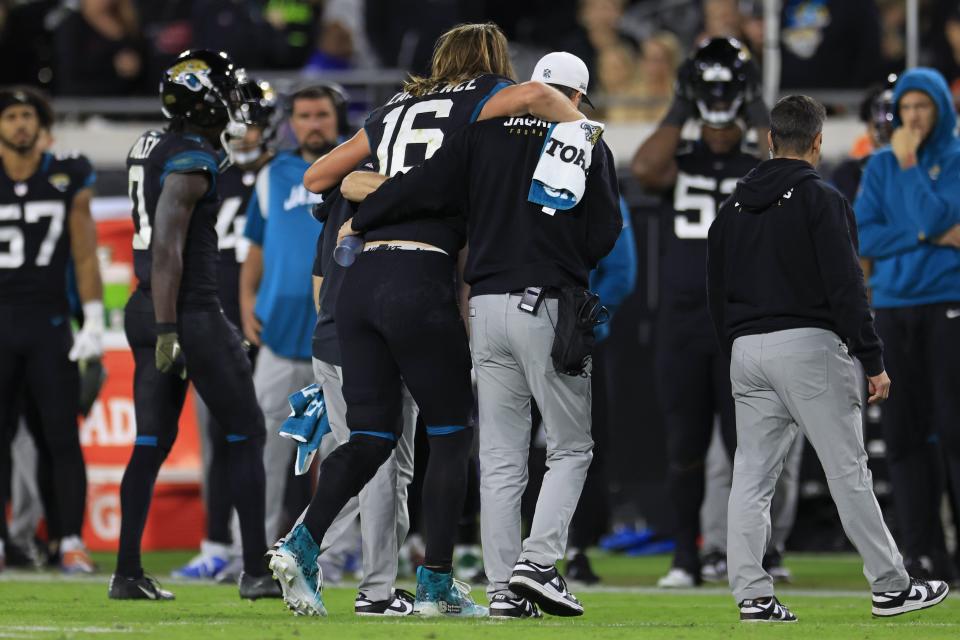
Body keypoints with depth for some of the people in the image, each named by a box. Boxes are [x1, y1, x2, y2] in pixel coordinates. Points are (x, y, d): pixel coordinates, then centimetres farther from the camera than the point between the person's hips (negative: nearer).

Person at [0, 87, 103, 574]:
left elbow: (85, 256, 5)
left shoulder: (68, 178, 3)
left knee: (62, 437, -3)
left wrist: (93, 322, 0)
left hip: (50, 323, 0)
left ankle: (72, 543, 0)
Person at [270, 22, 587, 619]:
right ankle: (436, 585, 3)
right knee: (452, 432, 6)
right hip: (420, 281, -6)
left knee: (371, 435, 10)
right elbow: (534, 94, -16)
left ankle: (303, 545, -9)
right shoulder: (480, 102, 6)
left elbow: (316, 177, 26)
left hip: (362, 278, 6)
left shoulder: (394, 111, 22)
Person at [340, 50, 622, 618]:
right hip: (551, 307, -3)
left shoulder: (485, 132, 7)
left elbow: (426, 187, -3)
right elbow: (604, 235, -1)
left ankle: (505, 588, 3)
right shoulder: (588, 143, 2)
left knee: (500, 457, 6)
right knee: (571, 448, 7)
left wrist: (359, 221, 9)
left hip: (488, 308, 3)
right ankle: (538, 560, -11)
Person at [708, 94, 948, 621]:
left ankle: (751, 594, -3)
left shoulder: (733, 208, 13)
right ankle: (890, 586, 4)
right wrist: (873, 361, -10)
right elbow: (846, 287, -13)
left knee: (751, 475, 4)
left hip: (747, 353, 6)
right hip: (808, 345, -6)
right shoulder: (820, 200, -7)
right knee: (848, 470, -1)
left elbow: (716, 294, 16)